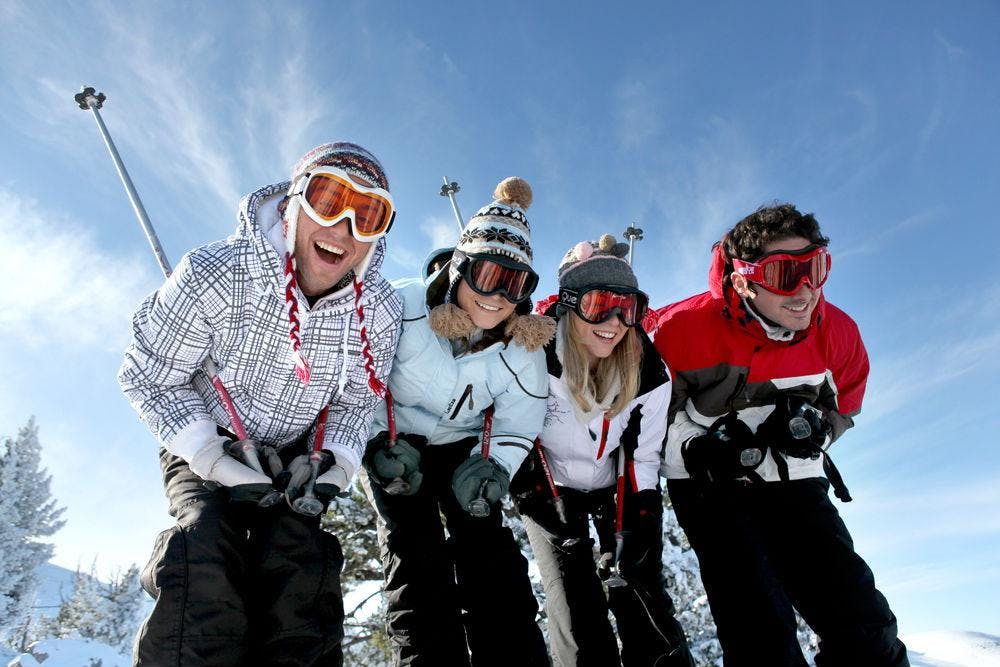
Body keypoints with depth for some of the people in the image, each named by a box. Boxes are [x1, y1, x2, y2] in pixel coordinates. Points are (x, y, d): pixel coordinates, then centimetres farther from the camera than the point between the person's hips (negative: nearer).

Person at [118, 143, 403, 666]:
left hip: (295, 460, 2)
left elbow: (355, 401, 0)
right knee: (206, 551, -25)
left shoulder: (381, 313, -16)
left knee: (299, 558, -18)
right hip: (204, 451, -2)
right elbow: (148, 377, -14)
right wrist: (216, 457, -22)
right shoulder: (213, 276, -25)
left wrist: (333, 465, -17)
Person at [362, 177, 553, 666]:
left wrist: (492, 465, -19)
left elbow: (519, 419, -4)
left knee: (489, 554, -7)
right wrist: (381, 447, -21)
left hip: (463, 445, 3)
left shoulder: (522, 344, -15)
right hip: (394, 444, -2)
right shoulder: (400, 311, -25)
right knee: (416, 558, -13)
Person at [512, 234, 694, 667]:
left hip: (614, 488, 2)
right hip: (547, 489, -2)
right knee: (578, 620, -7)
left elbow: (643, 459, -6)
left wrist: (637, 529, -12)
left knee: (641, 594, -6)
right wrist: (537, 497, -17)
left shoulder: (648, 374, -18)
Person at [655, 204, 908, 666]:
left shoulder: (838, 333, -6)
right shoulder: (685, 328, -18)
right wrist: (698, 445, -11)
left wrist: (814, 430, 1)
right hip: (710, 485, -3)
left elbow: (845, 405, 12)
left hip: (795, 484, 4)